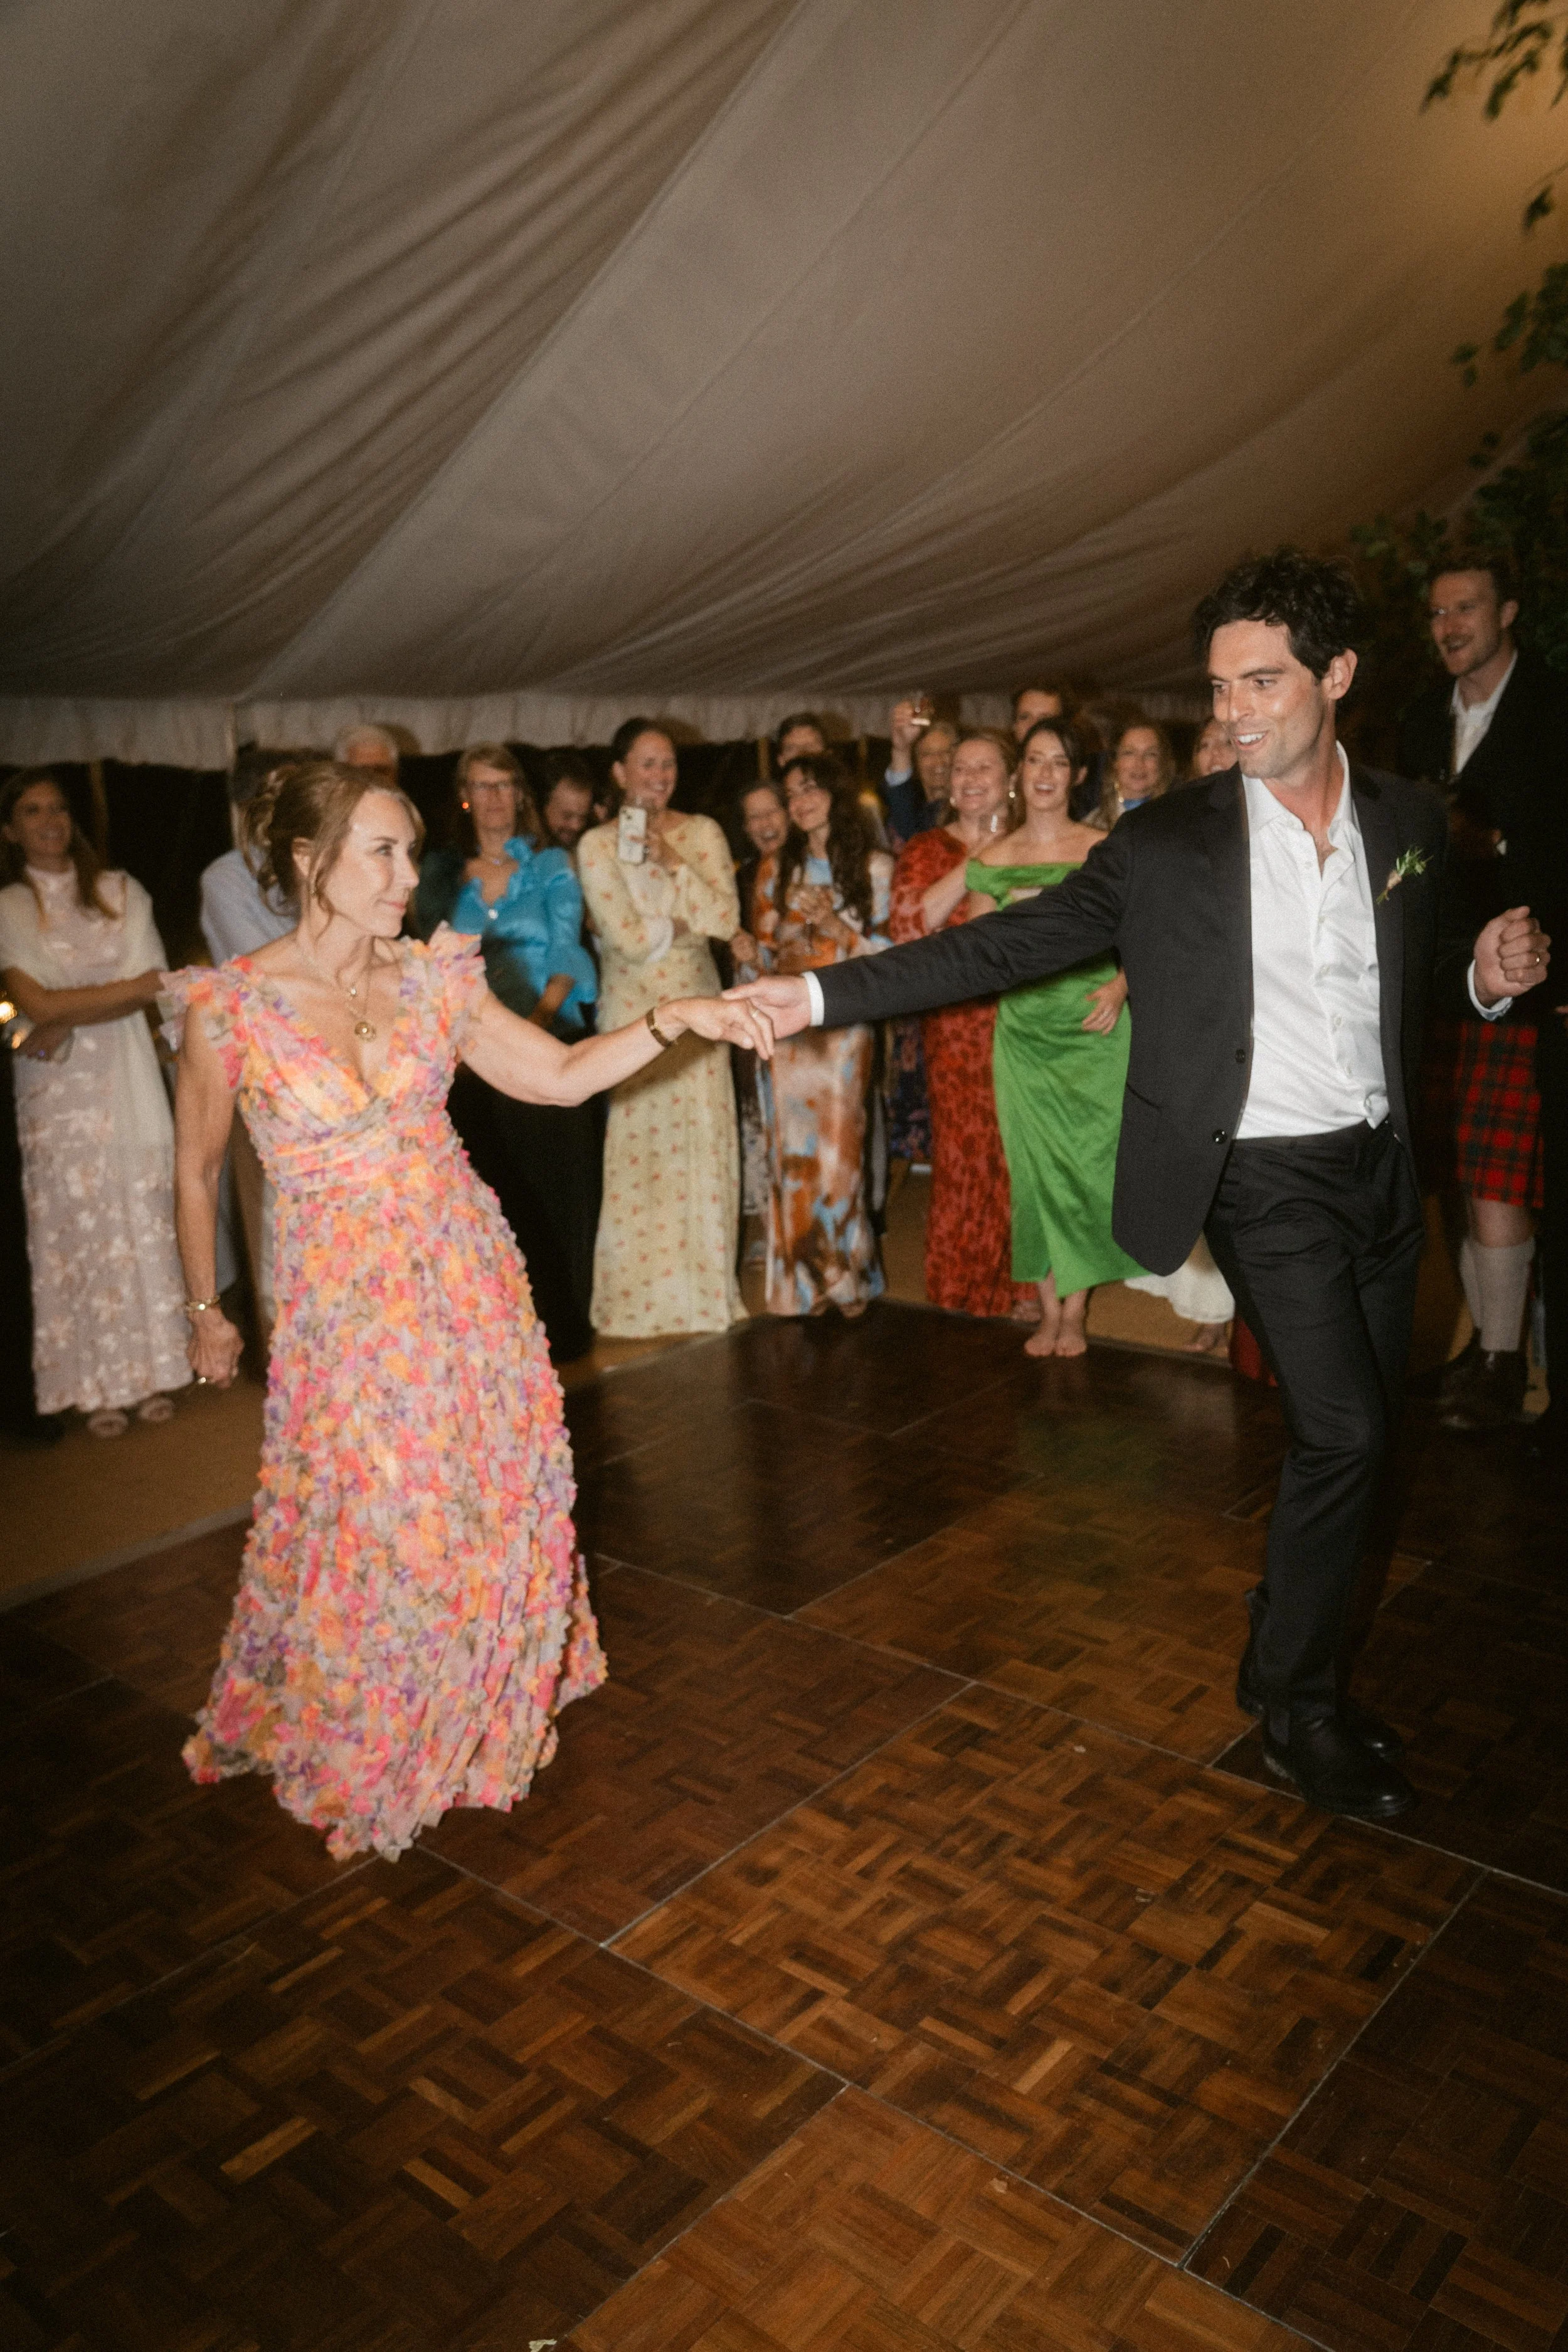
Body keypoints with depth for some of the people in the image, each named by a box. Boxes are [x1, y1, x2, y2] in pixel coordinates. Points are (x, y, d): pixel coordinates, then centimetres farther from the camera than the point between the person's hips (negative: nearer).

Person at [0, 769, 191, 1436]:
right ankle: (99, 1385, 7)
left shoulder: (121, 892, 8)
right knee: (76, 1229, 0)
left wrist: (66, 1021, -13)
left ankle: (150, 1370, 13)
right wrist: (134, 988, -9)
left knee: (143, 1222, 3)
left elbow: (149, 986, -2)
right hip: (57, 1094, -1)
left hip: (128, 1084, 2)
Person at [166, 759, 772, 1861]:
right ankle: (358, 1756, 35)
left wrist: (673, 1019, -12)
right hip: (346, 1301, -4)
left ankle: (479, 1714, 42)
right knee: (372, 1529, 6)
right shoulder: (231, 1006, -11)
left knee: (495, 1503, 13)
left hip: (469, 1272, 4)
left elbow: (563, 1076, 1)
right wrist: (204, 1309, 9)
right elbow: (198, 1171, 1)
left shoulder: (432, 976, -1)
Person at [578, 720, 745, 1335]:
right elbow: (628, 937, -11)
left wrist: (674, 861, -11)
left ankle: (705, 1284, 19)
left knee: (706, 1145, 3)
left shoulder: (703, 833, 6)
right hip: (633, 1013, -2)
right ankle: (640, 1292, 14)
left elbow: (727, 920, -6)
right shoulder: (598, 845, -2)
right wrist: (690, 922, -3)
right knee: (639, 1150, 0)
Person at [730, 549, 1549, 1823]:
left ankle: (1296, 1659, 35)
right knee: (1341, 1431, -10)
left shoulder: (1410, 819, 3)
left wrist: (1485, 967, -5)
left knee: (1363, 1435, 13)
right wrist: (823, 994, -15)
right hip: (1265, 1178, -5)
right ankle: (1300, 1705, 13)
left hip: (1384, 1167, 5)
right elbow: (1002, 944, -10)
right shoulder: (1168, 843, -8)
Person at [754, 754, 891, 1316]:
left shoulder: (874, 867, 2)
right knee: (792, 1150, 1)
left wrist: (836, 925, -12)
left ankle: (845, 1274, 14)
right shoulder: (777, 867, 11)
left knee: (839, 1148, -3)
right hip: (788, 1025, 2)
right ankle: (802, 1277, 11)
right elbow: (764, 948, 13)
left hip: (845, 1023, -2)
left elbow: (893, 948, -1)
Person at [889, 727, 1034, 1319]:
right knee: (964, 1149, 1)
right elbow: (909, 925, -11)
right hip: (958, 1026, -2)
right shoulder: (927, 850, 5)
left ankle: (1022, 1279, 15)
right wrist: (973, 864, -13)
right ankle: (966, 1280, 15)